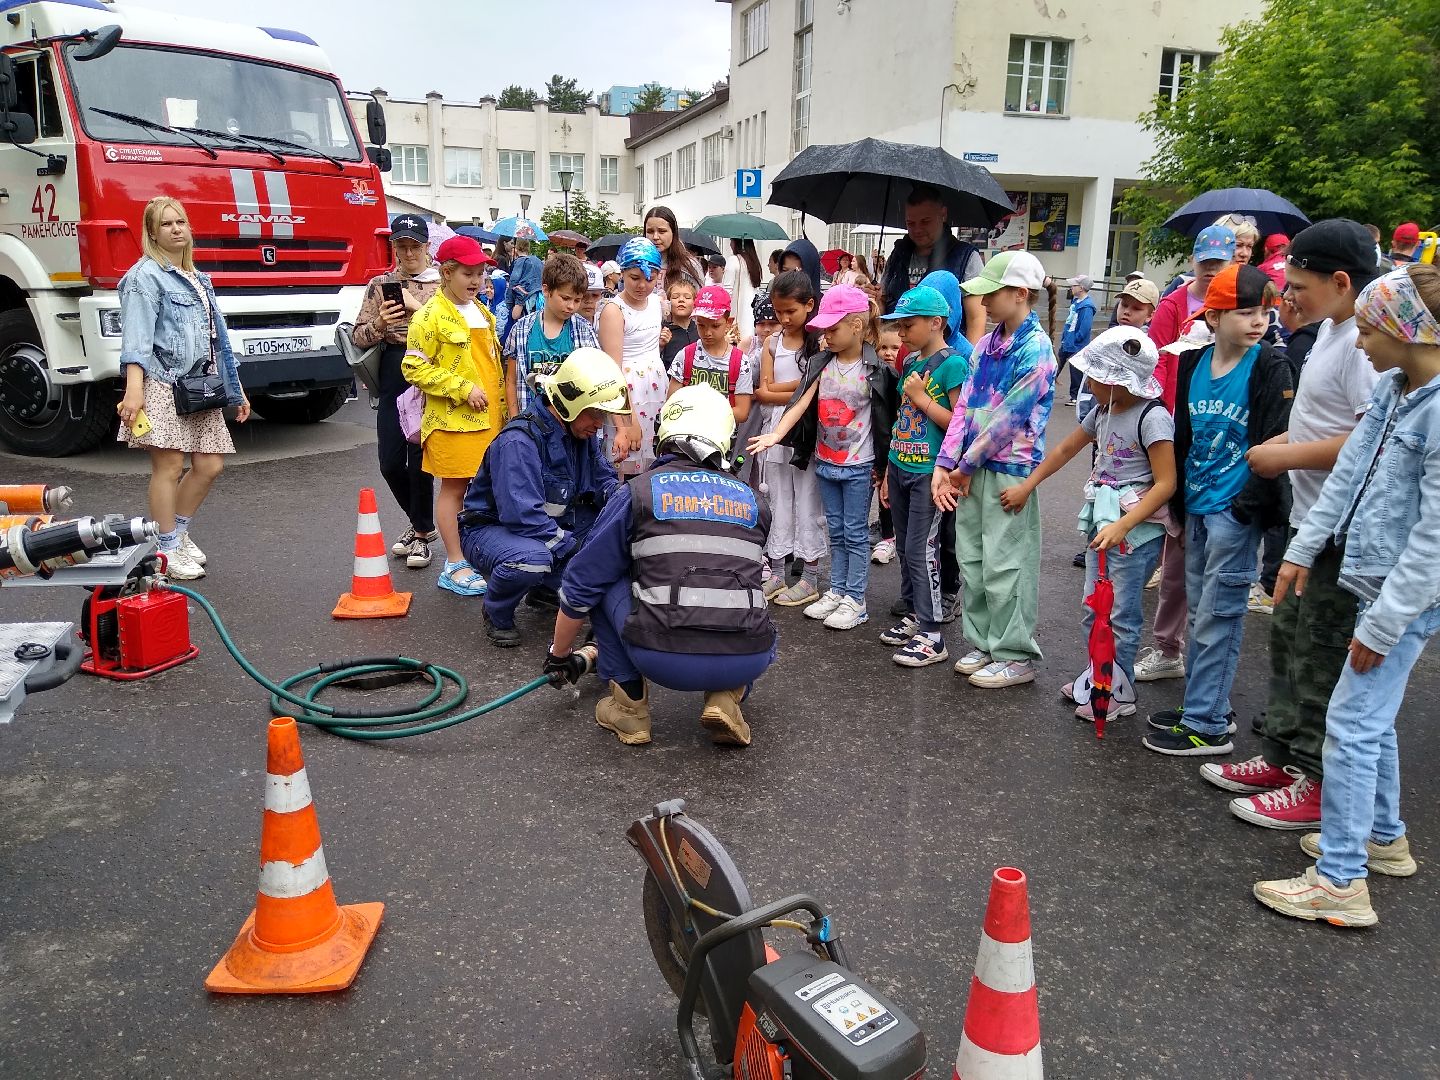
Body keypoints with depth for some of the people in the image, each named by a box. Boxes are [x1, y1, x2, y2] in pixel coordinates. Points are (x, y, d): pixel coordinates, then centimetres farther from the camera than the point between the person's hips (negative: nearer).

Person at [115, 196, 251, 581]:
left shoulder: (198, 279, 21)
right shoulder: (145, 276, -2)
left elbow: (217, 339, 24)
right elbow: (136, 336, -14)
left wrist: (236, 391, 23)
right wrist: (134, 387, -26)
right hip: (163, 384, -7)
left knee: (209, 464, 5)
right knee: (169, 465, -8)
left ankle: (179, 533, 23)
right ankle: (168, 550, 1)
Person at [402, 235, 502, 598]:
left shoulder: (481, 313, 15)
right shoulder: (430, 315, -9)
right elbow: (414, 367, -13)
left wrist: (501, 403, 17)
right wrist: (463, 389, -17)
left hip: (488, 418, 7)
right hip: (453, 419, -7)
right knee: (453, 488, -1)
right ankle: (455, 567, 6)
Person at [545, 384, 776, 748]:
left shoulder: (638, 492, 7)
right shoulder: (750, 500, 16)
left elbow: (581, 584, 12)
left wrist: (559, 654, 30)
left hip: (663, 660, -3)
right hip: (746, 663, 3)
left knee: (603, 583, 22)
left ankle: (631, 708, 20)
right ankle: (725, 699, 12)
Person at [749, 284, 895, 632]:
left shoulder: (874, 371, -11)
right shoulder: (821, 364, 1)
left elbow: (884, 419, -6)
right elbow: (801, 404, -7)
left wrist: (882, 463, -7)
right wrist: (776, 434, -21)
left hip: (857, 466, -5)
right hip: (824, 463, 5)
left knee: (855, 533, 4)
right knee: (836, 532, 15)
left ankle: (855, 600, 13)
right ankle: (836, 591, 26)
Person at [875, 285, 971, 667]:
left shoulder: (953, 363, -11)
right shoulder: (910, 362, 12)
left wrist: (922, 398, -16)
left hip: (928, 473, -8)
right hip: (901, 468, 8)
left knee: (921, 552, -6)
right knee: (905, 548, 14)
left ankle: (933, 635, 1)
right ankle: (914, 614, 28)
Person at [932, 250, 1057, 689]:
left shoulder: (1035, 349, -13)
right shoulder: (986, 345, 10)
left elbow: (1010, 417, -16)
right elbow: (964, 406, 6)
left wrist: (967, 465, -10)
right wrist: (945, 465, -1)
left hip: (1010, 470, -7)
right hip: (972, 470, 8)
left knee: (1004, 565, -1)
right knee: (972, 561, 13)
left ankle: (1016, 656, 12)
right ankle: (983, 643, 27)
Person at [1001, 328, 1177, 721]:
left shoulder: (1152, 417, -16)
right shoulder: (1102, 411, 8)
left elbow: (1165, 483, -19)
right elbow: (1066, 450, 21)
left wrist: (1121, 527, -27)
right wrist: (1026, 486, 20)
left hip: (1137, 527, -8)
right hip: (1102, 521, 8)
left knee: (1120, 615, 0)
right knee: (1092, 610, 14)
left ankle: (1118, 692, 14)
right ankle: (1098, 678, 28)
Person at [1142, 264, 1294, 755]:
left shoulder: (1271, 368, -9)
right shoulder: (1194, 362, 6)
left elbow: (1276, 442, -12)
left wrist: (1251, 503, -15)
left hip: (1236, 510, -6)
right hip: (1196, 505, 6)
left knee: (1218, 615, -2)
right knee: (1199, 609, 15)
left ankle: (1207, 724, 7)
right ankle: (1204, 703, 29)